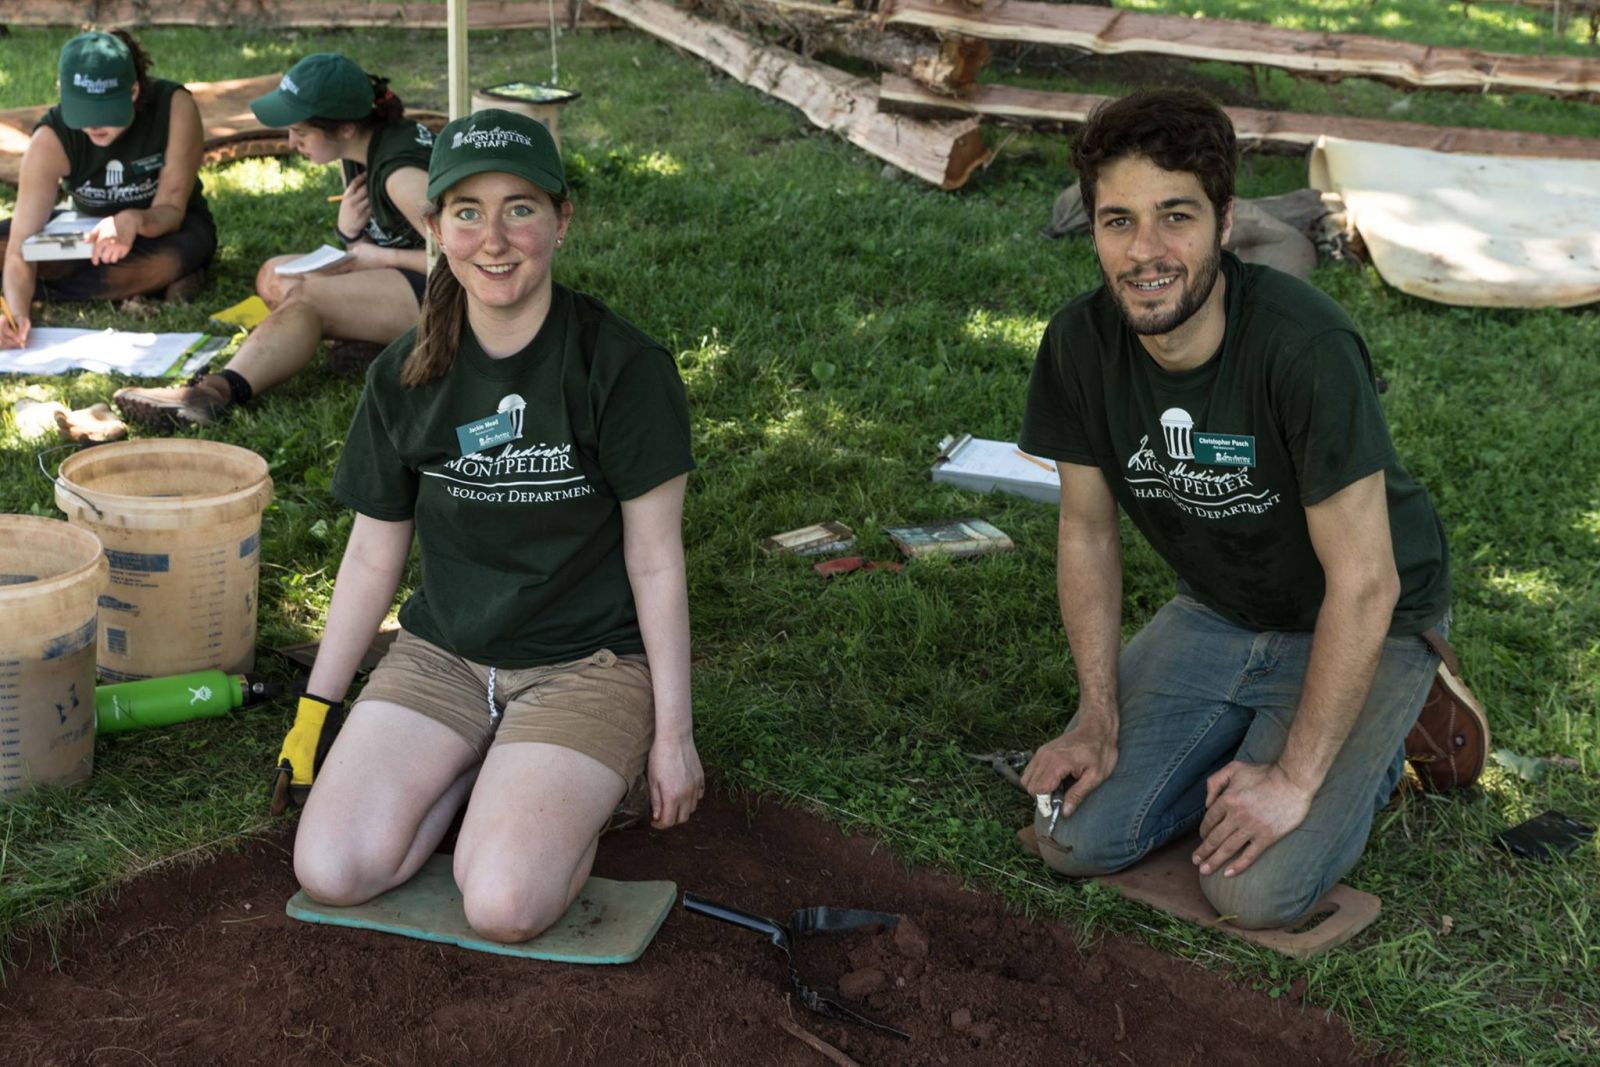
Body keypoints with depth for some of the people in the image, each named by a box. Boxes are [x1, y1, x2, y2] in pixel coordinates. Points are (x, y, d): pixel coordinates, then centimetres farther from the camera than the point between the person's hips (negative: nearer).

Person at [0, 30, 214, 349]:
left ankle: (45, 289, -21)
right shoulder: (51, 140, -25)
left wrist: (135, 221, -49)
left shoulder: (174, 106, -27)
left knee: (172, 259, -39)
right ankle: (140, 282, -22)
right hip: (92, 229, 2)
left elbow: (171, 209, -25)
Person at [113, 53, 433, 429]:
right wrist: (348, 231, -11)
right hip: (405, 283, 11)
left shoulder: (400, 174, -22)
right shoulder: (358, 153, 6)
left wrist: (382, 257, -15)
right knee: (274, 277, 5)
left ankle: (219, 390, -43)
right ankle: (375, 340, -14)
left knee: (302, 296, -26)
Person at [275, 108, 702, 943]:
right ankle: (477, 765, 11)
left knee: (504, 906, -23)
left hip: (587, 661, -4)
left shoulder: (623, 365, -13)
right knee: (330, 872, -15)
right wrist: (315, 710, 10)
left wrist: (673, 732, -6)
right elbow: (372, 558, 9)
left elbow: (655, 560, -8)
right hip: (441, 654, 4)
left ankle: (575, 787, 9)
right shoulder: (406, 376, 0)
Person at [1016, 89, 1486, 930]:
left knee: (1256, 890, -17)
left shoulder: (1306, 347, -32)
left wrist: (1297, 778, -23)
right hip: (1215, 611, 5)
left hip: (1364, 627, -5)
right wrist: (1099, 718, -6)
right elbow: (1088, 531, -2)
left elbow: (1364, 583, -27)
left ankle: (1371, 755, 12)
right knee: (1075, 839, -5)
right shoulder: (1080, 344, -15)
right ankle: (1248, 729, 18)